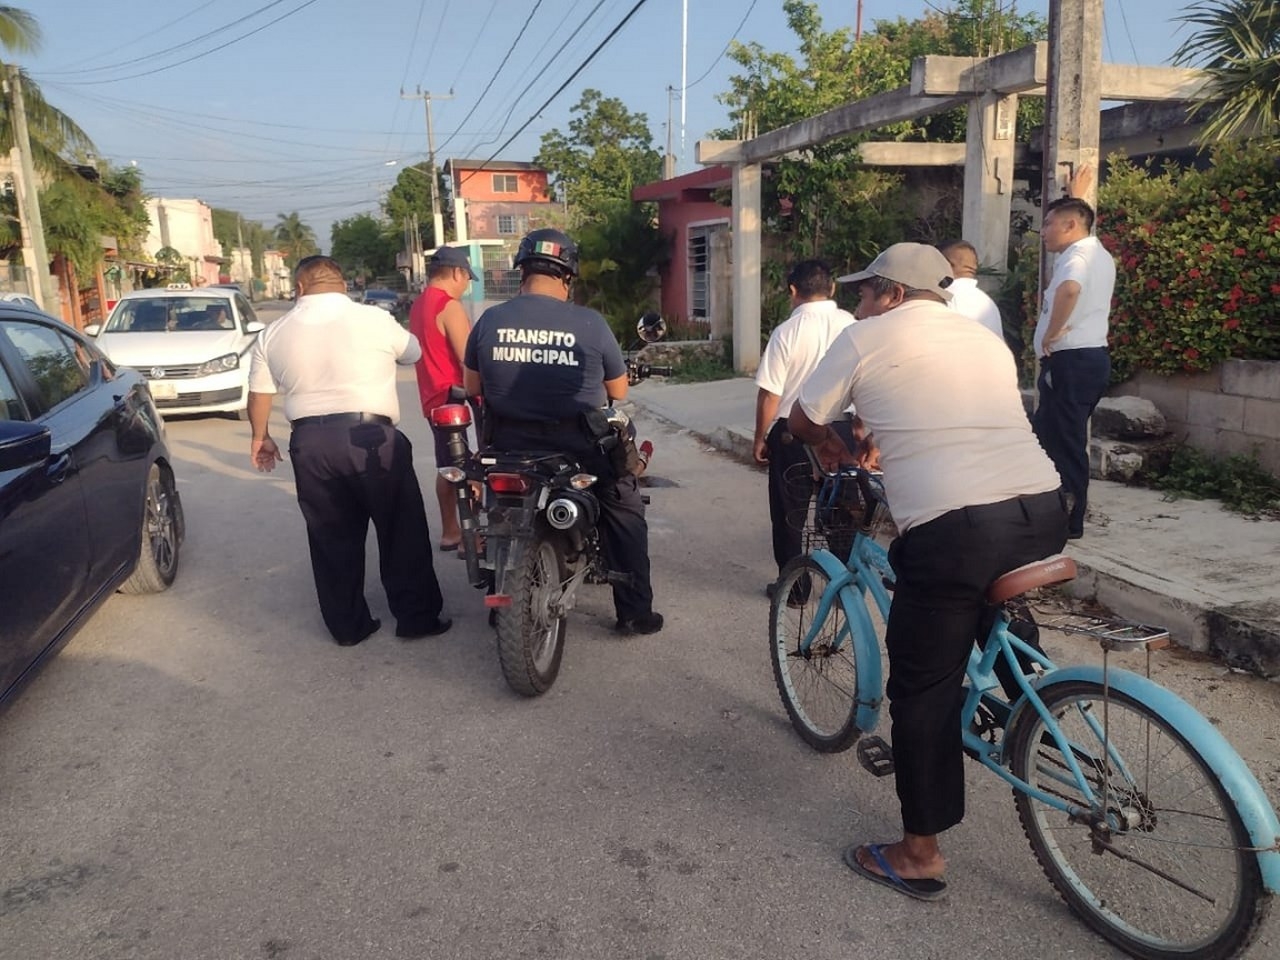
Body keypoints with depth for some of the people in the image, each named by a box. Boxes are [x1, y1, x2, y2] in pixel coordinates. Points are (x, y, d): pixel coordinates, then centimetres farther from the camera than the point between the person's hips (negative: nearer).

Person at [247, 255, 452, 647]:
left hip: (310, 444, 3)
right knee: (402, 532, 8)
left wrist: (261, 437, 28)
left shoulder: (273, 334, 7)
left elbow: (258, 396, 13)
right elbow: (413, 352, 14)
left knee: (332, 539, 13)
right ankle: (416, 617, 14)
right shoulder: (374, 320, -3)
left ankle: (347, 625, 20)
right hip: (371, 438, -3)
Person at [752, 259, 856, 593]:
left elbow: (769, 393, -14)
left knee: (789, 515, 11)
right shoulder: (851, 325, -6)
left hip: (793, 434, -3)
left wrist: (760, 438, 0)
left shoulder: (787, 331, -15)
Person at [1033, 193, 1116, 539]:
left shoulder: (1079, 255, -15)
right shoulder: (1099, 254, 18)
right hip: (1090, 356, 11)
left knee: (1064, 441, -4)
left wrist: (1051, 332, -28)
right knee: (1045, 433, 16)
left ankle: (1068, 522, 3)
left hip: (1071, 361, -11)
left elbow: (1069, 289, -39)